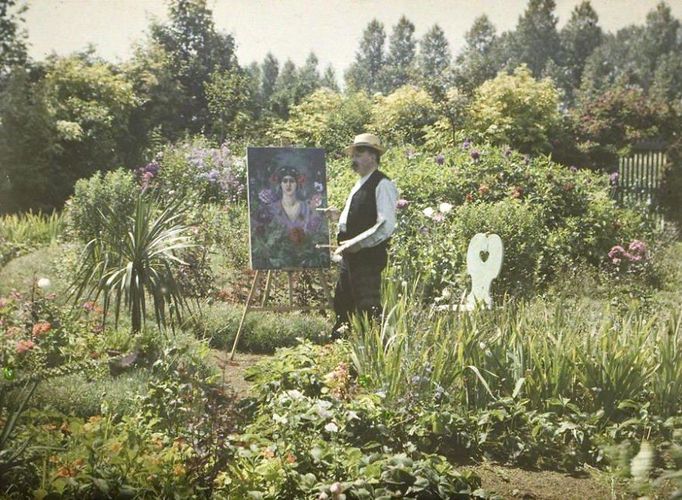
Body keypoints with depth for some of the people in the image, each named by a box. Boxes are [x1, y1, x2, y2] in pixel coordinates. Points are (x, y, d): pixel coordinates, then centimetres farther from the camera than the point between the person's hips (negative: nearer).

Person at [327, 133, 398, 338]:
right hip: (350, 257, 9)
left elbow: (386, 226, -20)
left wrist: (354, 244, -20)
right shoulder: (359, 185, 19)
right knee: (342, 307, 13)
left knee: (367, 308, -6)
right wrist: (339, 215, 12)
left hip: (368, 257, -9)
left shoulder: (382, 185, -11)